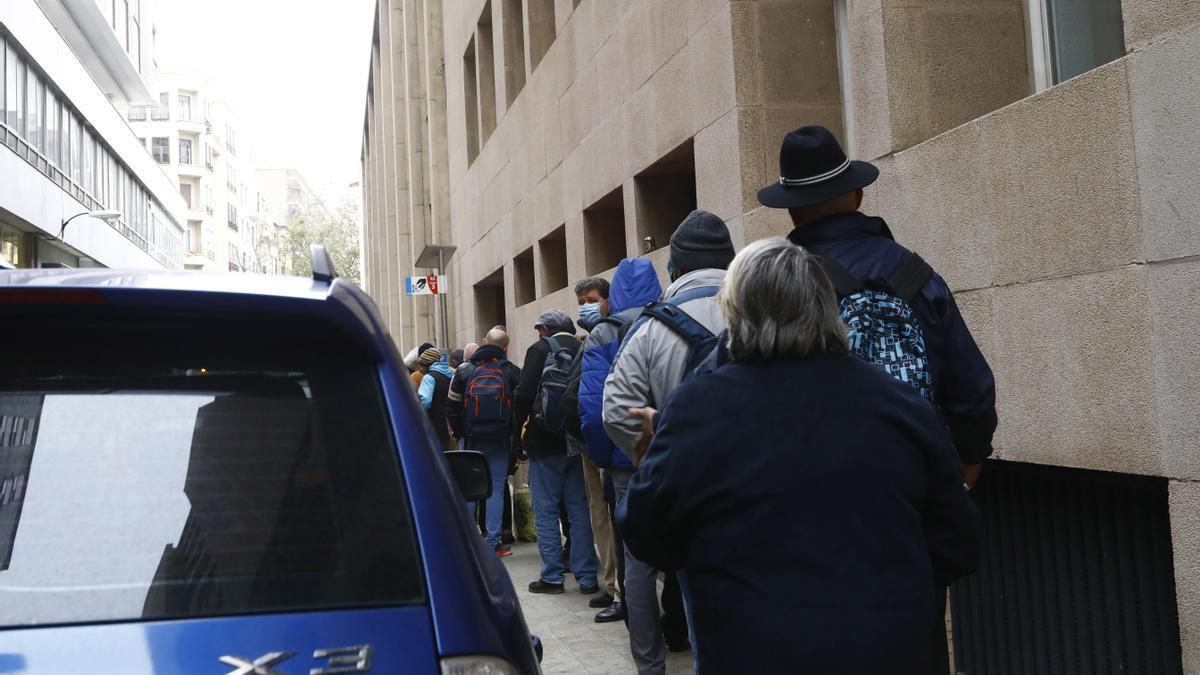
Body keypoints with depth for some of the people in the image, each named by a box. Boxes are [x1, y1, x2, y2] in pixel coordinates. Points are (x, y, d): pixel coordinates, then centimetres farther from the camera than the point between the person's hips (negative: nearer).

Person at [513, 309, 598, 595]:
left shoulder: (540, 350, -6)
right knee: (579, 510, 8)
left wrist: (522, 423, 4)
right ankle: (586, 577, 10)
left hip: (545, 443, -4)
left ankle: (552, 576, 4)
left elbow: (524, 394, -12)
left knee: (546, 511, 4)